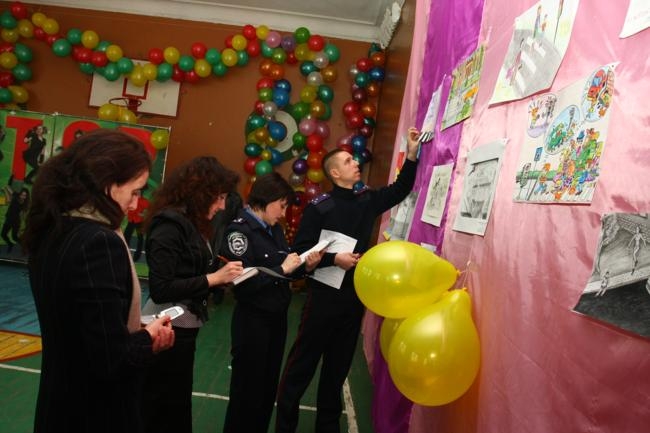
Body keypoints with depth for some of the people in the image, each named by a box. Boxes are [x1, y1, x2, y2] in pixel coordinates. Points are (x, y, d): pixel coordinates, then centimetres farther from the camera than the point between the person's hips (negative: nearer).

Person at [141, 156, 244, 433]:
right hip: (168, 333, -9)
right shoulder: (169, 225, -18)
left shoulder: (190, 223, 9)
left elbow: (190, 275, 7)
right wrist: (214, 278, -22)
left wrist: (224, 275, -6)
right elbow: (161, 289, -24)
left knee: (177, 408, 22)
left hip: (183, 330, 9)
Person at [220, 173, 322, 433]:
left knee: (269, 387, 20)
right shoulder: (240, 230, -17)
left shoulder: (274, 229, 6)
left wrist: (305, 266, -7)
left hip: (277, 317, 7)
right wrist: (282, 269, -21)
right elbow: (243, 282, -25)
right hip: (252, 320, -7)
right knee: (247, 389, 9)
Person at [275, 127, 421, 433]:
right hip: (324, 296, -5)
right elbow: (300, 250, -13)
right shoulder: (318, 207, -10)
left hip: (355, 297, 5)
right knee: (303, 361, 5)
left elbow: (400, 190, 13)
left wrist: (411, 154, 3)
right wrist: (334, 259, -21)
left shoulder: (367, 201, 7)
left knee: (339, 364, 16)